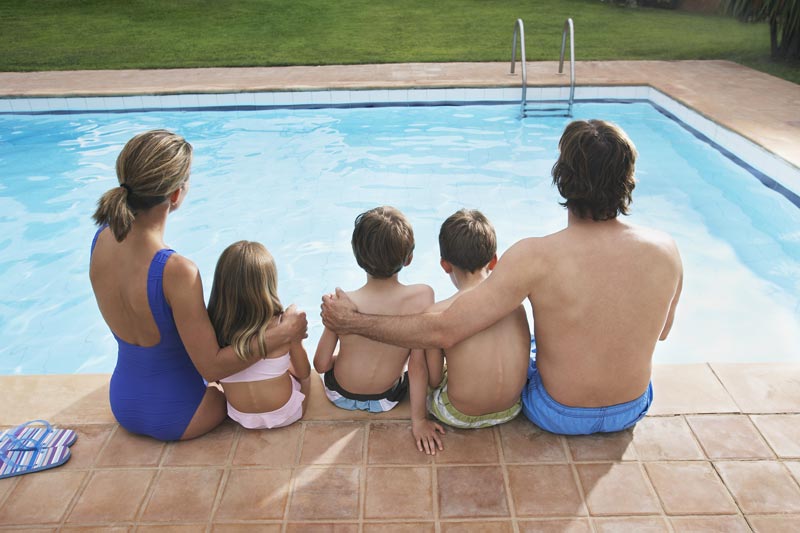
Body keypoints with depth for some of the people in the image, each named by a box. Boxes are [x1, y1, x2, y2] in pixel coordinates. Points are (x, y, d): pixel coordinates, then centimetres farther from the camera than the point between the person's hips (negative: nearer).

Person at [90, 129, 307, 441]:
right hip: (173, 419, -6)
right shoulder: (176, 271, -35)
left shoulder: (101, 240, -12)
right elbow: (211, 367, -28)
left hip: (123, 406, 6)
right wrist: (284, 332, -23)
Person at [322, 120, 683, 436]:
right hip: (633, 410, 4)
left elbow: (443, 332, -30)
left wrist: (355, 323, -19)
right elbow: (660, 331, 1)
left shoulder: (536, 258, -31)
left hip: (556, 416, -3)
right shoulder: (665, 250, -18)